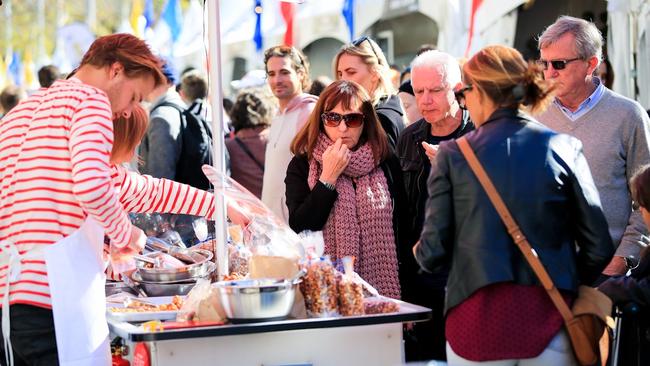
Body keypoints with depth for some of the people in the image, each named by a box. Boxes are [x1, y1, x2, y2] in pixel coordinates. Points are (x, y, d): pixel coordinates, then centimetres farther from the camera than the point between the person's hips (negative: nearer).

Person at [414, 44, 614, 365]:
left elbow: (434, 251, -3)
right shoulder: (564, 148, -1)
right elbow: (598, 247, 0)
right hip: (548, 317, 1)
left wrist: (420, 253, 20)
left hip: (477, 319, -1)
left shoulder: (453, 154, -3)